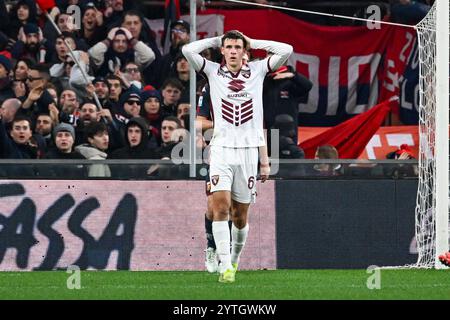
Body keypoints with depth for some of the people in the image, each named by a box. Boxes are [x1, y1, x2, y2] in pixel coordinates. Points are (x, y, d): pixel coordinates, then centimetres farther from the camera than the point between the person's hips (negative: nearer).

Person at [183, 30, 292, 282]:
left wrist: (253, 43, 7)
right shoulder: (213, 71, 7)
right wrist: (216, 41, 6)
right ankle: (225, 266, -19)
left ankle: (235, 260, 27)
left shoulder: (257, 71, 9)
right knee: (221, 206, -17)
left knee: (240, 216, 6)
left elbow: (286, 51, 1)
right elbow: (188, 50, -5)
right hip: (222, 149, -1)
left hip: (249, 150, 1)